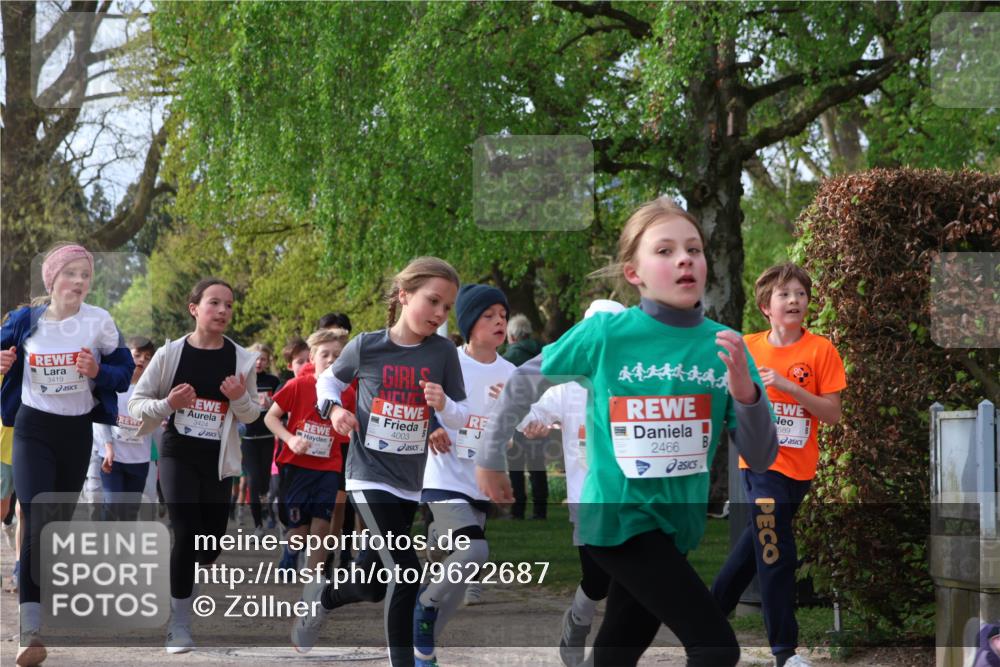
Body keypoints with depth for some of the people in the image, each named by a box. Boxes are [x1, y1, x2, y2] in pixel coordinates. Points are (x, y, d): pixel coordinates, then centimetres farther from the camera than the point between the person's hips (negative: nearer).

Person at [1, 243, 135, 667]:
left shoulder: (99, 321, -4)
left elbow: (125, 370, 0)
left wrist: (99, 372, -20)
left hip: (77, 431, 2)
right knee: (36, 521, -17)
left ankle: (45, 606, 33)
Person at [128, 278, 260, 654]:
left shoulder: (242, 360, -3)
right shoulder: (171, 353, -7)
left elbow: (252, 415, 6)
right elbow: (136, 403, -2)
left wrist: (240, 399, -16)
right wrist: (167, 405, -21)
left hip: (218, 461, 3)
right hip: (178, 456, -3)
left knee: (211, 542, 6)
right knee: (187, 534, -15)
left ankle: (185, 582, 38)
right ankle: (179, 625, -6)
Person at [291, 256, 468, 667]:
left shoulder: (443, 353, -5)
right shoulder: (366, 346, -8)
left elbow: (461, 418, 0)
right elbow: (329, 379, 11)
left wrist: (443, 404, -21)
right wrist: (334, 408, -9)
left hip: (411, 481, 4)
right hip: (370, 476, -4)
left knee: (373, 587, 14)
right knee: (407, 574, -18)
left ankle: (322, 597, 45)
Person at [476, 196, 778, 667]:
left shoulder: (723, 345, -3)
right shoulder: (605, 333, -12)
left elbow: (761, 458, -4)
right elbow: (524, 384, 3)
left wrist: (746, 394, -22)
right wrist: (489, 460, 12)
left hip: (677, 523, 5)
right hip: (620, 518, -5)